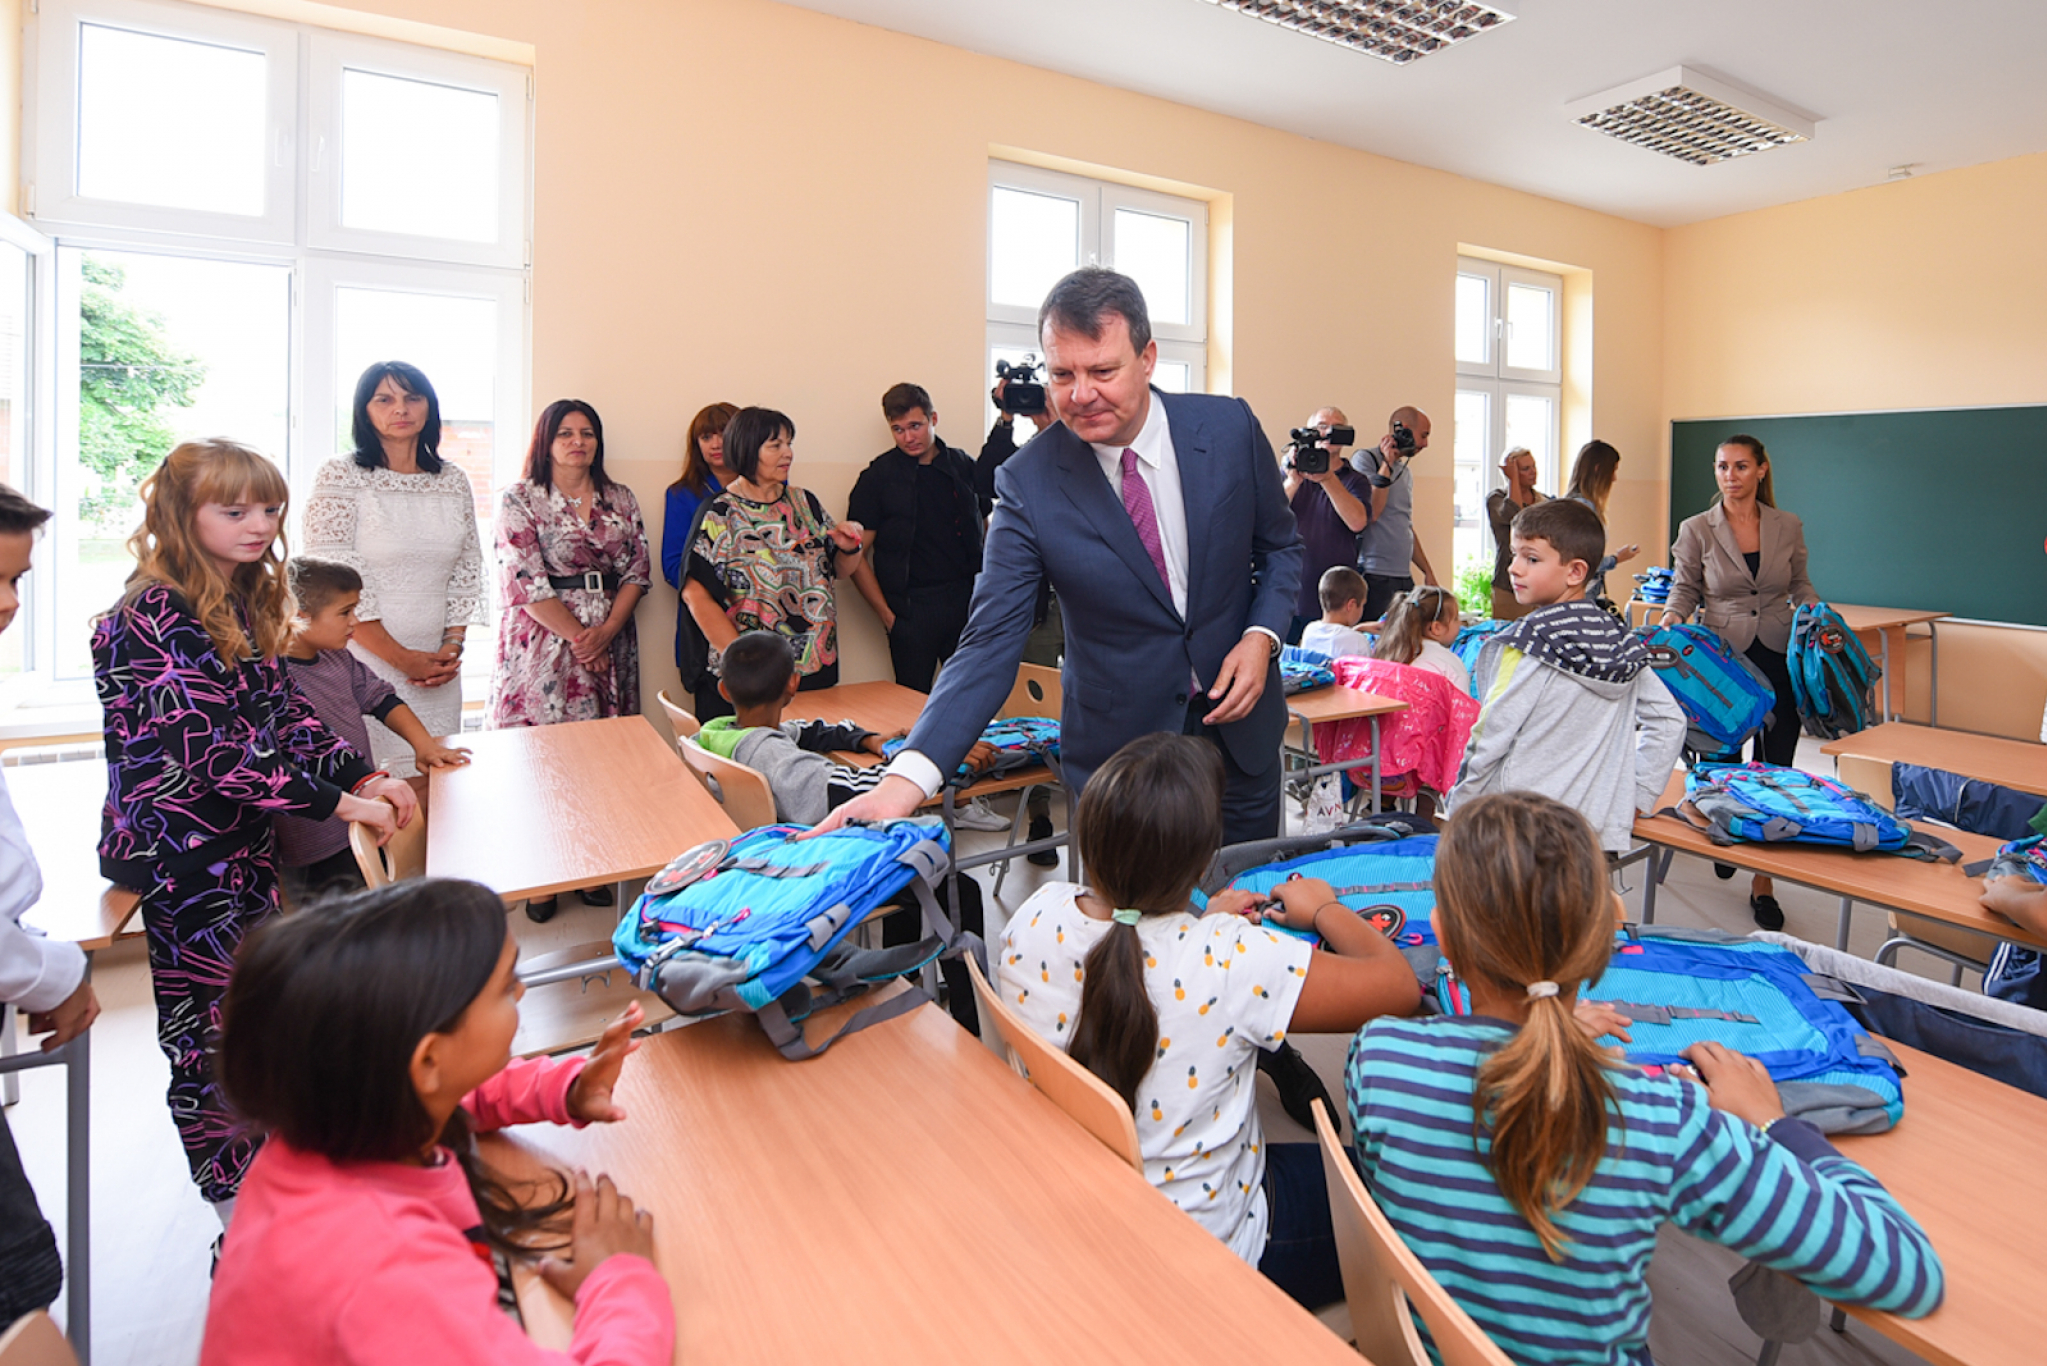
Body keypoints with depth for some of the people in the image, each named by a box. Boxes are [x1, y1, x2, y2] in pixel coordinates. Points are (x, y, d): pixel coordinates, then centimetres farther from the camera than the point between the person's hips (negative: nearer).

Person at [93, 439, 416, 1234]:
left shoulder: (245, 607, 7)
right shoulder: (152, 619, -19)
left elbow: (284, 710, 9)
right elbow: (207, 750, -25)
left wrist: (364, 775, -6)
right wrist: (339, 803, -25)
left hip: (248, 845, 8)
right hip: (182, 860, -8)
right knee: (211, 1045, 6)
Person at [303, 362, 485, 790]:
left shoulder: (453, 481, 11)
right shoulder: (340, 477, -3)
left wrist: (453, 645, 0)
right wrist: (402, 658, -10)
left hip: (437, 664, 4)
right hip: (364, 659, -4)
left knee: (431, 784, 2)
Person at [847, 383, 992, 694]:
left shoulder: (963, 466, 9)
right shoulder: (878, 477, 0)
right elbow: (856, 555, -2)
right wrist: (886, 613, -6)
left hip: (966, 599, 3)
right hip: (912, 608, -3)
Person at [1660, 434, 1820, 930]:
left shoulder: (1788, 527, 6)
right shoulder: (1696, 530, 0)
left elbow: (1800, 586, 15)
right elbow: (1685, 588, 5)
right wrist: (1671, 619, -14)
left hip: (1778, 658, 1)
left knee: (1775, 769, 0)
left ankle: (1763, 882, 8)